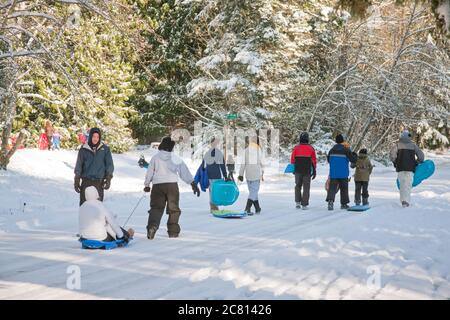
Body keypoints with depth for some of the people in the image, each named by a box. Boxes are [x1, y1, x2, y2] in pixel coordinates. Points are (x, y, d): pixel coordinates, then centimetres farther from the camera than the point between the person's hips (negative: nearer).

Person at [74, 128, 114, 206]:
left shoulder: (105, 149, 4)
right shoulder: (84, 149, 3)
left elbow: (110, 164, 6)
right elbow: (78, 165, 7)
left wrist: (108, 178, -2)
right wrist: (76, 180, 4)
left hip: (99, 182, 0)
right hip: (86, 181, 0)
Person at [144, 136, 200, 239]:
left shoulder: (155, 158, 4)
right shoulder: (176, 158, 4)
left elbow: (149, 172, 7)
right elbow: (184, 171, 2)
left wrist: (147, 185, 20)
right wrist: (193, 183, 4)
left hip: (157, 185, 0)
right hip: (172, 185, 0)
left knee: (156, 207, 4)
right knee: (173, 209, 10)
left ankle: (152, 226, -20)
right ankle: (173, 231, 11)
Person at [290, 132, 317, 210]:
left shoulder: (296, 148, -3)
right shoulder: (311, 148, -2)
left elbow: (292, 159, 2)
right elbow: (314, 160, 0)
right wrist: (314, 171, 8)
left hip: (298, 170, 1)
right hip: (307, 171, -1)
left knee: (298, 186, 17)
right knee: (306, 187, 5)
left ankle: (297, 202, 7)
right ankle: (304, 205, 2)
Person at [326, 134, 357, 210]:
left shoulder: (332, 150, 6)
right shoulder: (346, 150, -7)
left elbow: (328, 160, 18)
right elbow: (353, 160, -6)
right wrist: (355, 155, 14)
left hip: (333, 173, 3)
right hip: (343, 173, -3)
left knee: (332, 187, -3)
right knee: (344, 188, 10)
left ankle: (330, 200, -26)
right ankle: (344, 204, 16)